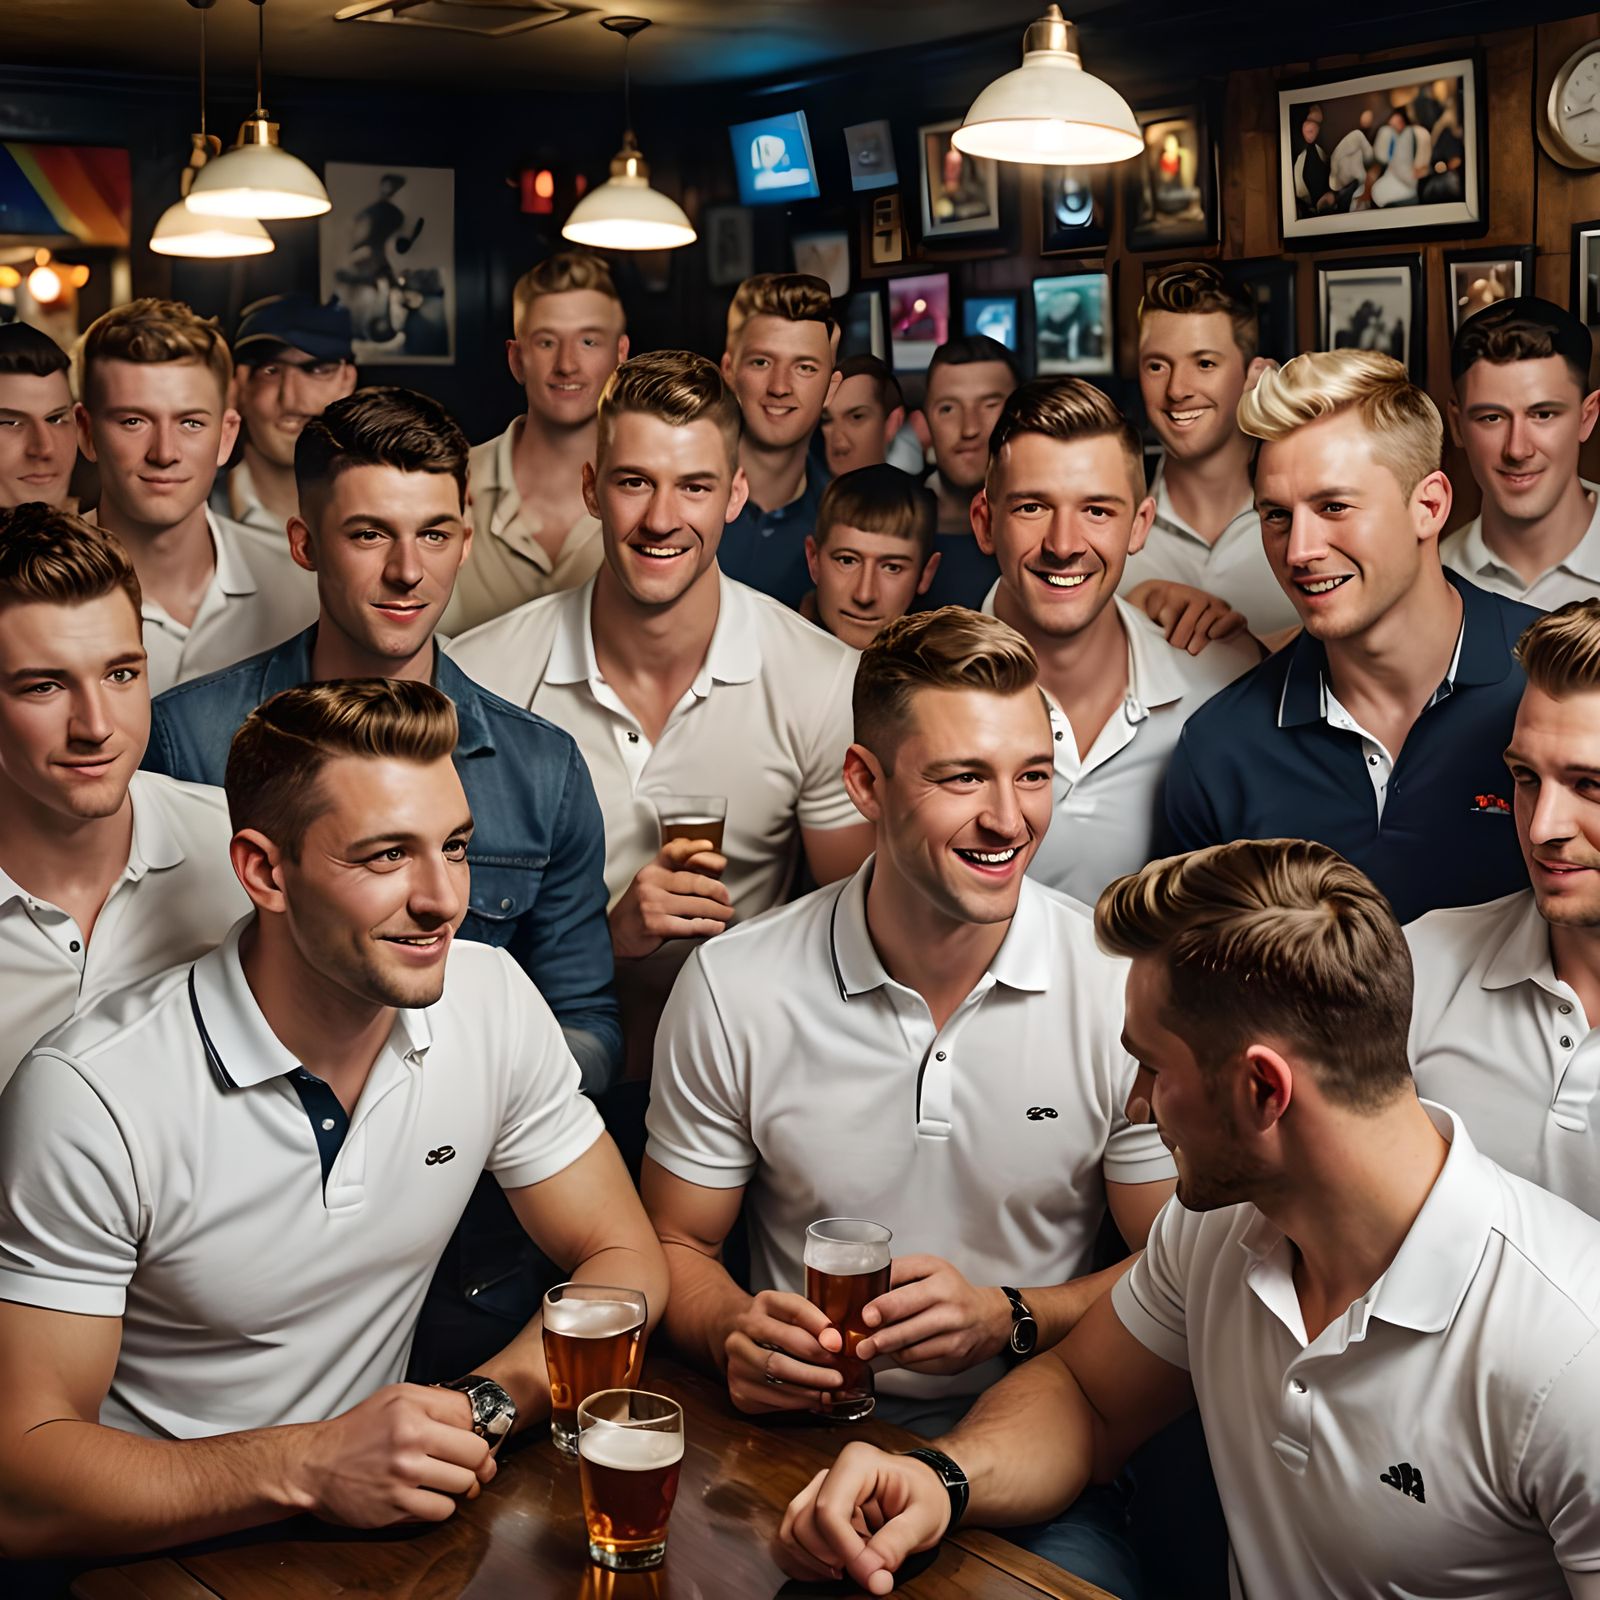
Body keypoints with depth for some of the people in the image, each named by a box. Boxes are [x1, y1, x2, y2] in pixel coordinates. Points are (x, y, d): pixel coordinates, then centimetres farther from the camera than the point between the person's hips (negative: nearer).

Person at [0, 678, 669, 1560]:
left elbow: (624, 1261, 1)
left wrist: (482, 1406, -17)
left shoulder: (491, 1001, -6)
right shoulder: (91, 1098, -20)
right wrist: (306, 1466, -31)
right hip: (160, 1547, -4)